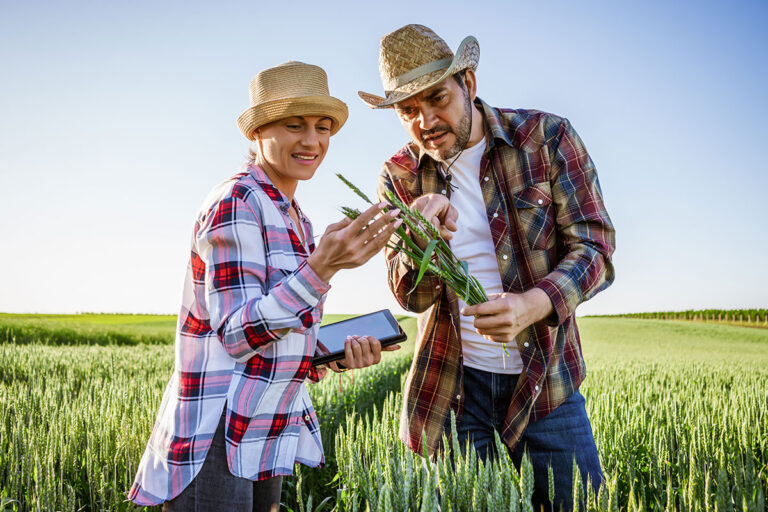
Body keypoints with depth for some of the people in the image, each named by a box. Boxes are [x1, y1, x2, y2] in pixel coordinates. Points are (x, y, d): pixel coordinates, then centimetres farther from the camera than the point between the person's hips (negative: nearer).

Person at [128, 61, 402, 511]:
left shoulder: (293, 218, 13)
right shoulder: (237, 202, -14)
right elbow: (238, 335, -20)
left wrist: (341, 354, -1)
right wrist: (323, 267, -30)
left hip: (267, 436, 9)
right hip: (216, 440, -9)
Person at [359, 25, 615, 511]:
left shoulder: (547, 138, -5)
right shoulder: (400, 178, 1)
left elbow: (595, 249, -9)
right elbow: (411, 295, -5)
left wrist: (532, 304, -29)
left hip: (545, 379, -1)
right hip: (452, 385, 2)